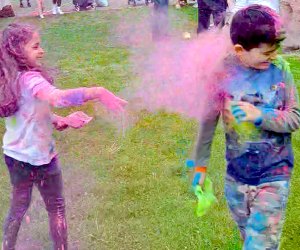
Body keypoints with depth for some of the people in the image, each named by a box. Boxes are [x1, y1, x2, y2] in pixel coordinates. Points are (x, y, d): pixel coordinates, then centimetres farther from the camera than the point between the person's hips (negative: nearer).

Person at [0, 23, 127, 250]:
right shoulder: (30, 79, -28)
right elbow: (57, 97, -49)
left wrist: (63, 120, -3)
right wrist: (98, 93, -54)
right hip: (38, 157, -8)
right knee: (56, 209, 14)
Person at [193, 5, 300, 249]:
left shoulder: (280, 68, -12)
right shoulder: (223, 72, -11)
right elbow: (208, 120, 0)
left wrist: (260, 116, -25)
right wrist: (200, 164, 6)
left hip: (273, 177, -2)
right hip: (236, 176, 2)